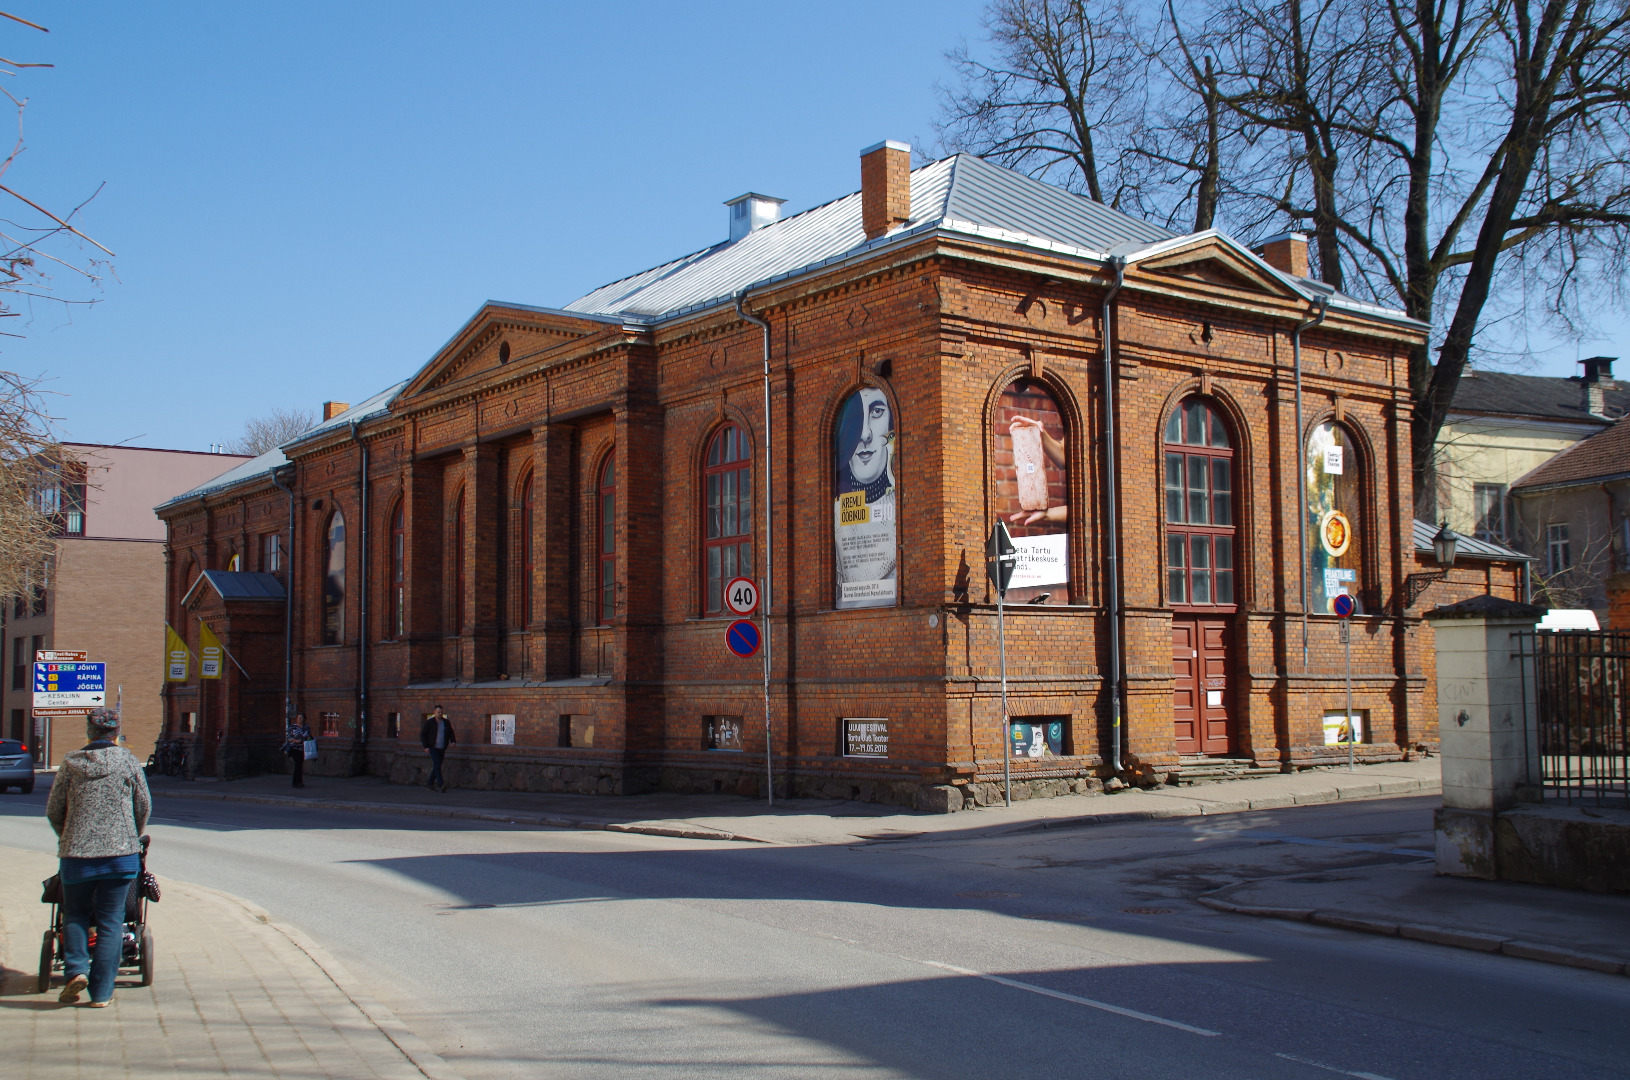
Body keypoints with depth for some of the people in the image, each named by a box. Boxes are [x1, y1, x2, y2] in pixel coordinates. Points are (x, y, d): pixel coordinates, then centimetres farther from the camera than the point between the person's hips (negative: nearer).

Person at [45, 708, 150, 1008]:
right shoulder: (128, 761, -1)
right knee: (111, 921, 5)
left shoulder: (71, 763, 1)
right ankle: (101, 992, 4)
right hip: (121, 853, -1)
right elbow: (144, 806, 4)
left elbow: (53, 810, 6)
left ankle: (76, 969, -1)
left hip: (76, 853, 1)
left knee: (75, 913, 19)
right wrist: (134, 837, 22)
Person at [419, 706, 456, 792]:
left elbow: (451, 733, 18)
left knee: (436, 766, 9)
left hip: (442, 749, 5)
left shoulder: (446, 722, 9)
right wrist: (425, 746, -9)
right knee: (437, 765, -17)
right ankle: (441, 784, -27)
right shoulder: (429, 722, -2)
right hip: (433, 748, -5)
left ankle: (431, 784, 19)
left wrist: (453, 741, -2)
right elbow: (423, 734, 0)